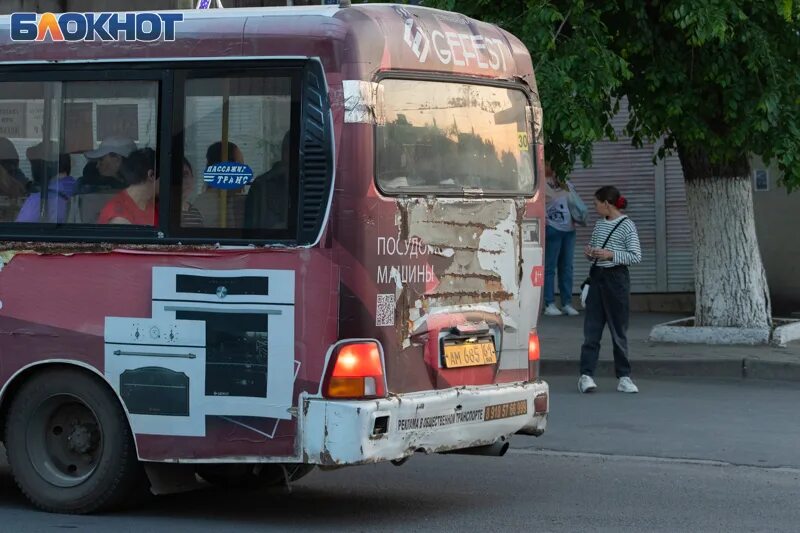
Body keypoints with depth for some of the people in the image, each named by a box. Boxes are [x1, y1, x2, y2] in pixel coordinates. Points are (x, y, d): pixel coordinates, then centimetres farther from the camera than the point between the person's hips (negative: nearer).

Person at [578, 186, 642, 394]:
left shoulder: (627, 226, -7)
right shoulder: (599, 225, 12)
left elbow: (636, 256, -11)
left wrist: (611, 255, -20)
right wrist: (589, 252, 2)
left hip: (616, 277, -6)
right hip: (597, 276, 6)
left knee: (619, 330, 2)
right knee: (591, 329, 0)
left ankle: (623, 377, 10)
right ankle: (586, 375, -2)